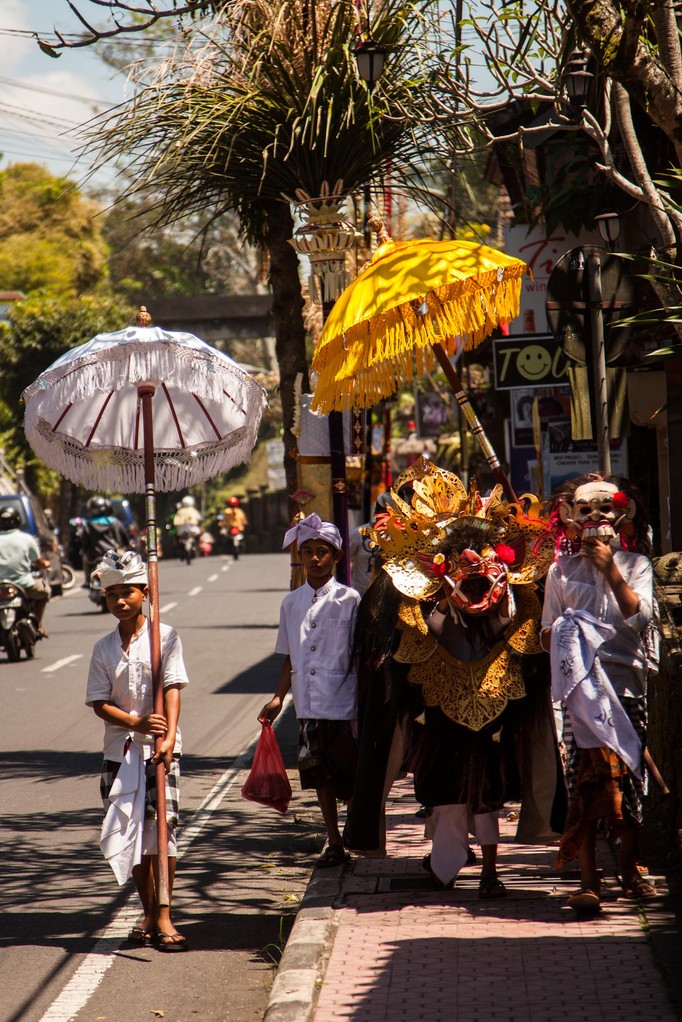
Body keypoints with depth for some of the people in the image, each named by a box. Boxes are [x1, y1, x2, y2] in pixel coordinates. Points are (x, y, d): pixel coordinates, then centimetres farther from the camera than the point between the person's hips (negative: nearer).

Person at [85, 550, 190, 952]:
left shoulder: (165, 637, 0)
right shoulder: (104, 648, 8)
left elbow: (173, 689, -8)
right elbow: (100, 703, 2)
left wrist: (169, 736, -22)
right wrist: (136, 722, -15)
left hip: (160, 749, -4)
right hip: (120, 749, 4)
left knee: (162, 827, -10)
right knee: (131, 832, 7)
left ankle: (164, 918, -5)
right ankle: (150, 915, 18)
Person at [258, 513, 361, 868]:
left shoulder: (349, 600, -4)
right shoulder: (292, 602, 9)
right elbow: (290, 658, 14)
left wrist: (364, 701, -7)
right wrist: (279, 697, 6)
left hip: (343, 704, -4)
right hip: (308, 705, 4)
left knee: (349, 775, 0)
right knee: (319, 774, 10)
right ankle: (334, 843, 20)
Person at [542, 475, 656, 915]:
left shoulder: (635, 564, 8)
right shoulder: (562, 571, 10)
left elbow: (641, 617, -8)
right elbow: (548, 634, 12)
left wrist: (611, 570, -10)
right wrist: (567, 638, -10)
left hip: (629, 677, 1)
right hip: (584, 681, -1)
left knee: (631, 773, 5)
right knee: (591, 775, -10)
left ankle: (629, 866, 22)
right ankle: (589, 879, -11)